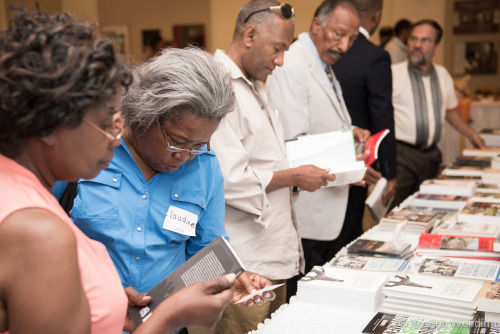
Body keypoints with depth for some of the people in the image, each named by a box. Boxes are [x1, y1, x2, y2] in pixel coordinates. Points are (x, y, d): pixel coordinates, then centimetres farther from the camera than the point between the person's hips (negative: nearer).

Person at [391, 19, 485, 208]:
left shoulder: (443, 75, 13)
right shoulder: (393, 73, -5)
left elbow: (450, 109, 27)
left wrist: (471, 134, 24)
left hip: (430, 155, 5)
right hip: (401, 154, -5)